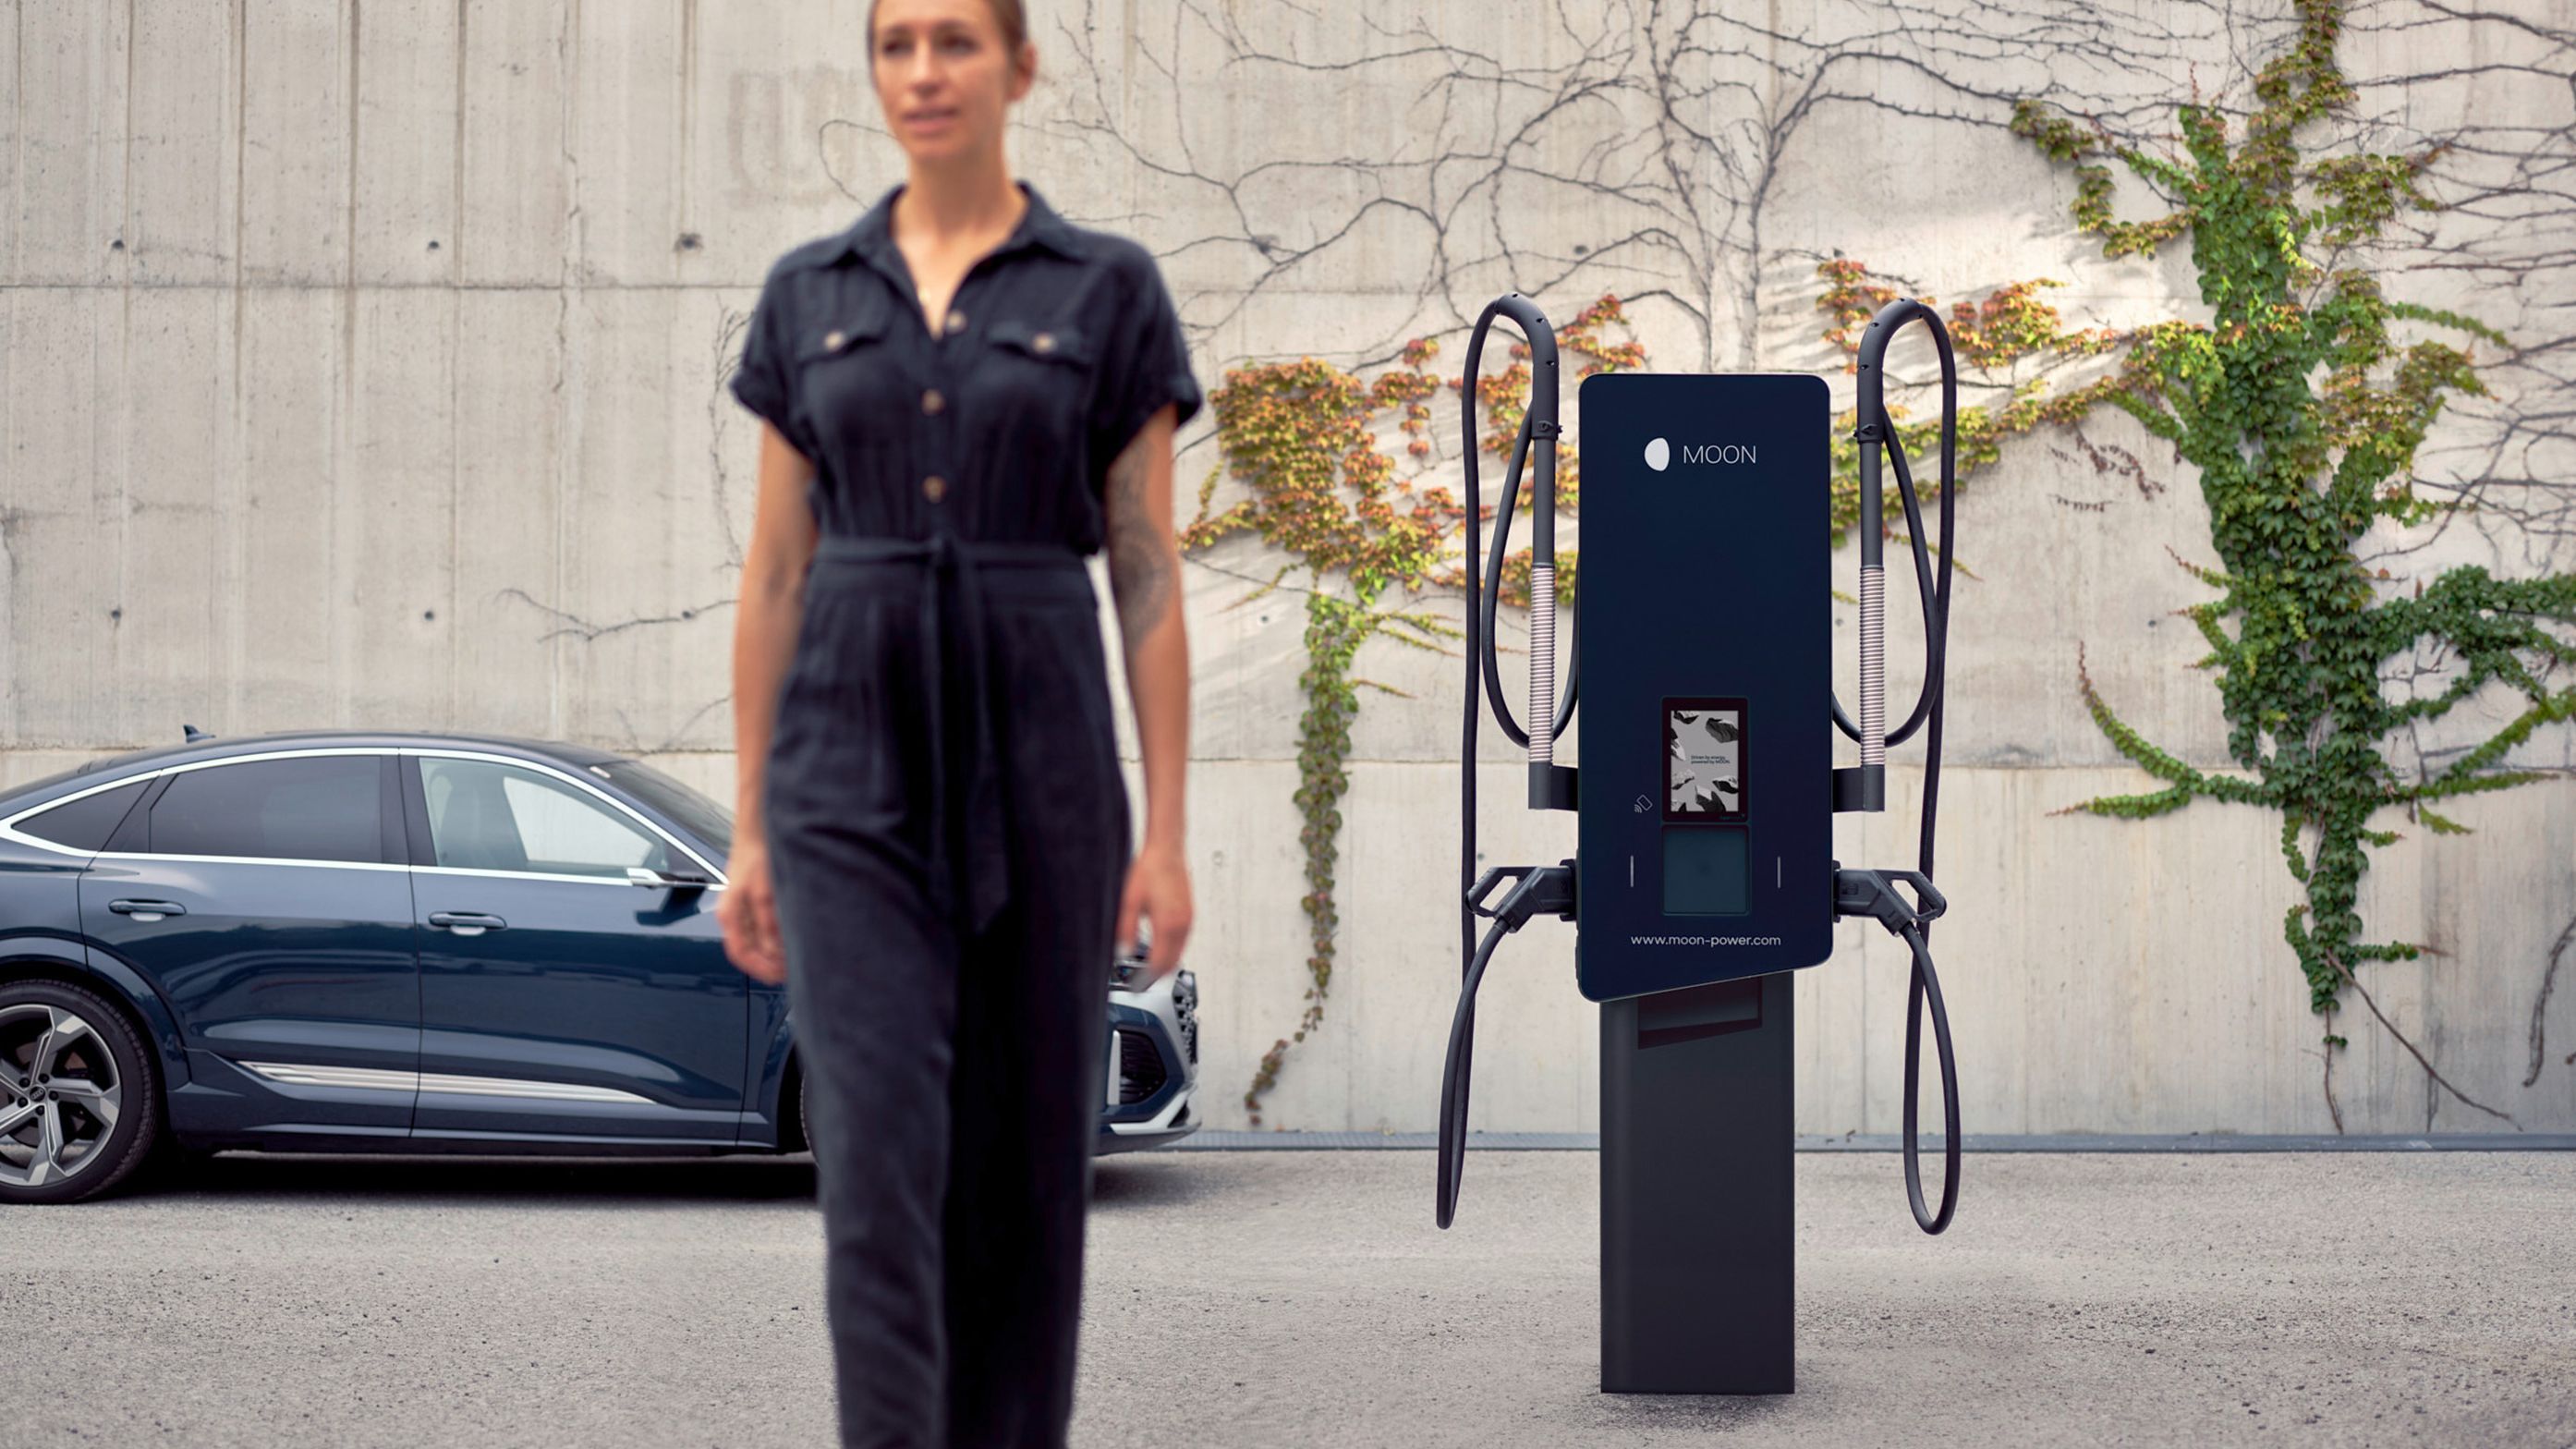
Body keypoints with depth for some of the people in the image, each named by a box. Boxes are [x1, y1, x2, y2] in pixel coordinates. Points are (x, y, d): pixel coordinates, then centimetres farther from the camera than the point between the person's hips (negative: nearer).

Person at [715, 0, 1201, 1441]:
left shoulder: (1110, 288, 1)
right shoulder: (809, 293, 8)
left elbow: (1149, 573, -1)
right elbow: (776, 573, 9)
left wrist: (1166, 832, -5)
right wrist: (751, 827, 6)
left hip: (1037, 748, -1)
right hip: (854, 759, 1)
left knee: (1023, 1153, 8)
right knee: (879, 1150, -10)